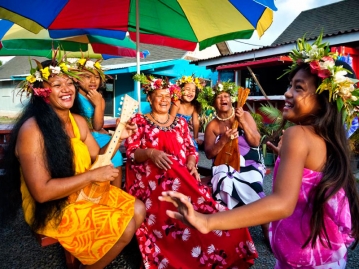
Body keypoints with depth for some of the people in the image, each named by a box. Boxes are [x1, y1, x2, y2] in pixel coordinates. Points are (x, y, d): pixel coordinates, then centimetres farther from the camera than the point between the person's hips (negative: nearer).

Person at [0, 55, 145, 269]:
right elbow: (41, 191, -27)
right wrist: (92, 175, -26)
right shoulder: (32, 130, -24)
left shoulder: (79, 121, 1)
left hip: (84, 191, 8)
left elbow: (97, 158, 6)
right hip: (50, 208, -7)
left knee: (138, 210, 5)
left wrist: (118, 136, -9)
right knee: (126, 227, -13)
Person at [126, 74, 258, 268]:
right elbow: (131, 153, -1)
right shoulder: (139, 121, 8)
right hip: (151, 181, -3)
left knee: (203, 206, -24)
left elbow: (191, 149, 16)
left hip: (182, 177, 3)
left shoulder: (180, 122, 19)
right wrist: (150, 153, -21)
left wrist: (191, 163, -7)